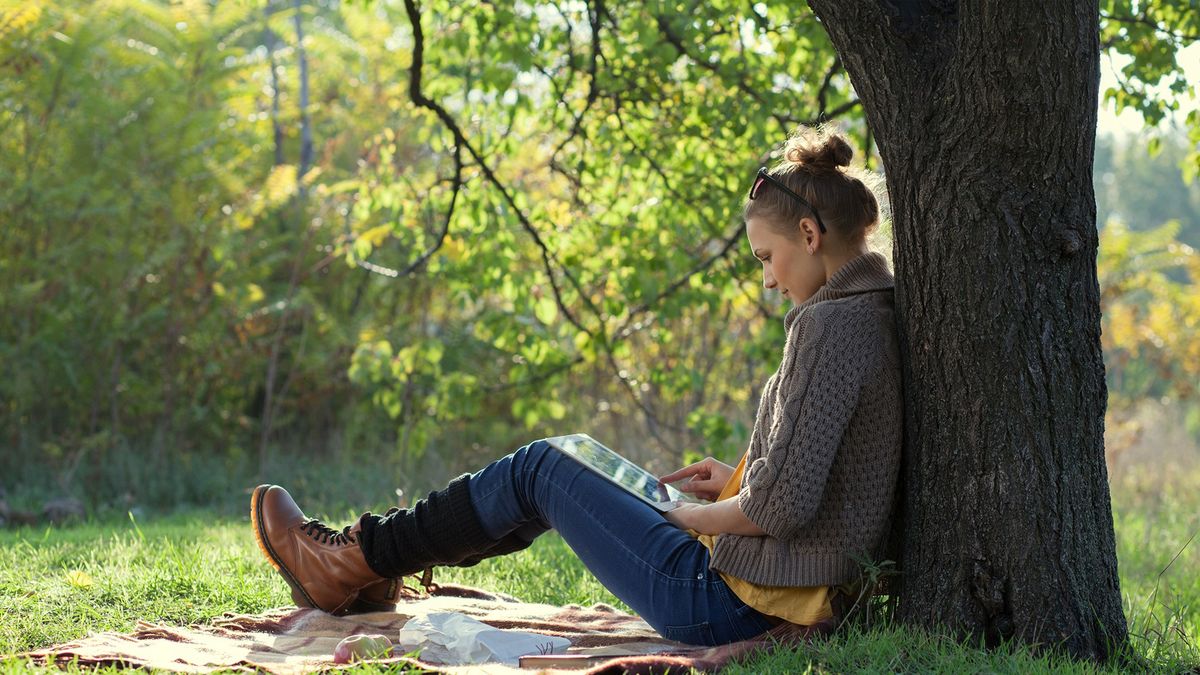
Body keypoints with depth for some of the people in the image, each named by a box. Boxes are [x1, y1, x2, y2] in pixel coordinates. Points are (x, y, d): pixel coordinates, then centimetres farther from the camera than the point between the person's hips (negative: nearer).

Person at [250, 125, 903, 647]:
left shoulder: (830, 323, -20)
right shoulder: (877, 315, 9)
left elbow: (785, 503, -26)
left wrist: (693, 516, -9)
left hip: (725, 603, -9)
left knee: (537, 470, 5)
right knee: (559, 466, 21)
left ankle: (353, 562, 20)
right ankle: (376, 571, 30)